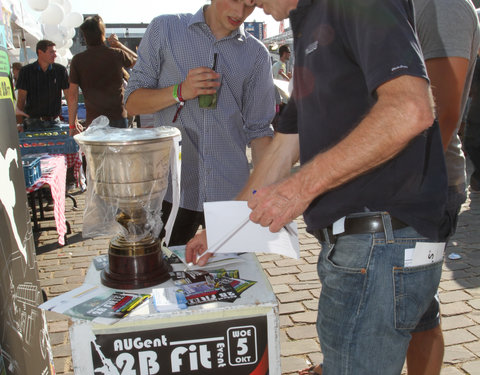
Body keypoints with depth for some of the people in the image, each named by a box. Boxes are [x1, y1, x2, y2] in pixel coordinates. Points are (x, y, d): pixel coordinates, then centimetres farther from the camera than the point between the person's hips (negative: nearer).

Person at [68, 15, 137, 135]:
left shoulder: (77, 60, -1)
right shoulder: (117, 54, -1)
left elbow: (73, 96, -1)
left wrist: (72, 124, 8)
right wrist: (119, 44, 20)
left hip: (92, 122, 0)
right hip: (118, 119, 0)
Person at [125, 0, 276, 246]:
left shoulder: (257, 55, 7)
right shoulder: (164, 29, 4)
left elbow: (258, 130, 6)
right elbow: (132, 103, 4)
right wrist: (180, 92, -13)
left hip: (231, 192, 2)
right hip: (173, 189, -1)